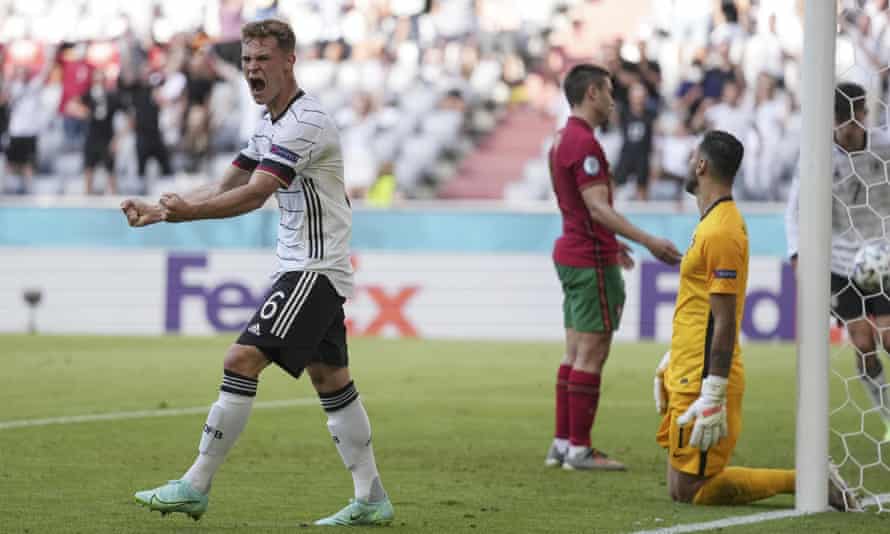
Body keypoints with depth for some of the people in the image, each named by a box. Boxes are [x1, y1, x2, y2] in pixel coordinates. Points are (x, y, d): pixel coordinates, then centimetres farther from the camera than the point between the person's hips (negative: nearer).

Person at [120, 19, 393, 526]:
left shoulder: (306, 122, -18)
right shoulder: (273, 123, 14)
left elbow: (254, 194, -27)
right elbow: (226, 186, 15)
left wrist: (190, 211, -37)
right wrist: (159, 209, 3)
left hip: (316, 270, -10)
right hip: (304, 268, 10)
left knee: (243, 359, -15)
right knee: (330, 378, 11)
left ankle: (196, 487, -14)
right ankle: (371, 500, 15)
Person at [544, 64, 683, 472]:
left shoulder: (563, 139, 14)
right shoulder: (584, 143, -18)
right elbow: (598, 208, -24)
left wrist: (610, 242, 32)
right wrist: (650, 242, -26)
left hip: (571, 253, 10)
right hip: (592, 261, -10)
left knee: (576, 353, 12)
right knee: (592, 353, -6)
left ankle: (562, 444, 15)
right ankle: (579, 449, -4)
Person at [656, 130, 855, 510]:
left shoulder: (721, 232, -18)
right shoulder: (711, 223, 14)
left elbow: (724, 321, -21)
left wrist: (712, 397, -23)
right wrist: (670, 361, 28)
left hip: (703, 382, -10)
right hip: (688, 377, 10)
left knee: (689, 490, -7)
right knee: (680, 488, 10)